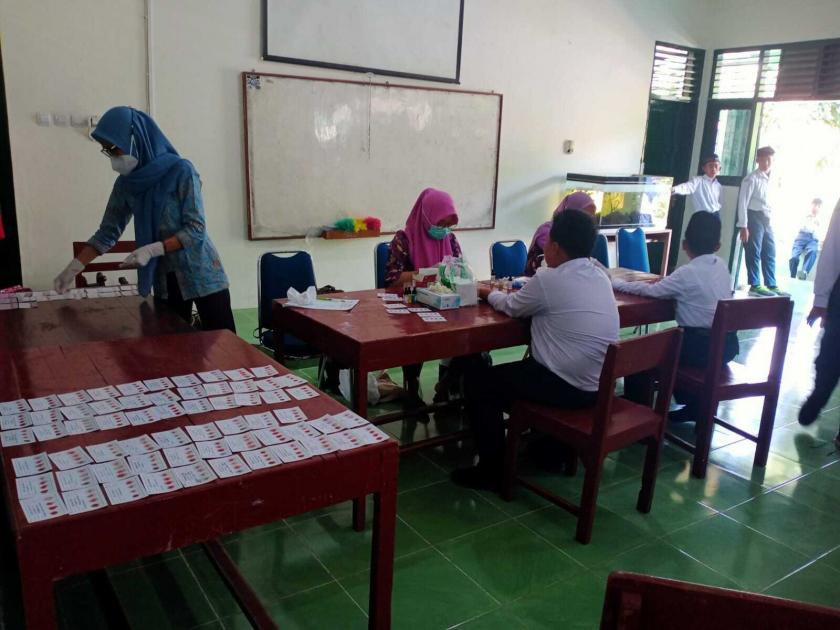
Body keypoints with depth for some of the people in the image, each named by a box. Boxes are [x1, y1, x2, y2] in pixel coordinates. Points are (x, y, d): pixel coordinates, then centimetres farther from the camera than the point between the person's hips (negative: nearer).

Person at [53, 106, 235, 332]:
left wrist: (152, 250, -24)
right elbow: (108, 231, 10)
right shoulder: (126, 183, 5)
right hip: (164, 279, 5)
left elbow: (196, 229, -16)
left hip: (200, 273, -5)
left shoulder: (181, 171, -13)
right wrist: (73, 268, 3)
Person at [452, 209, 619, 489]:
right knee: (525, 368, 34)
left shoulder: (548, 278, -16)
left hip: (570, 387, -8)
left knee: (478, 381, 5)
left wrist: (490, 293, 20)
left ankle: (491, 469, 10)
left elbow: (511, 307, 1)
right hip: (599, 385, 8)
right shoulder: (599, 275, 6)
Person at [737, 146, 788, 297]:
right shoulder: (751, 179, -9)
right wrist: (743, 226, -18)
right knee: (754, 253, -3)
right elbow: (743, 202, -13)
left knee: (770, 254, 11)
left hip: (766, 219, 8)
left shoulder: (770, 180, 14)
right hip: (754, 218, -8)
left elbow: (768, 202, 16)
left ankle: (771, 285, 19)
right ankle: (755, 285, 4)